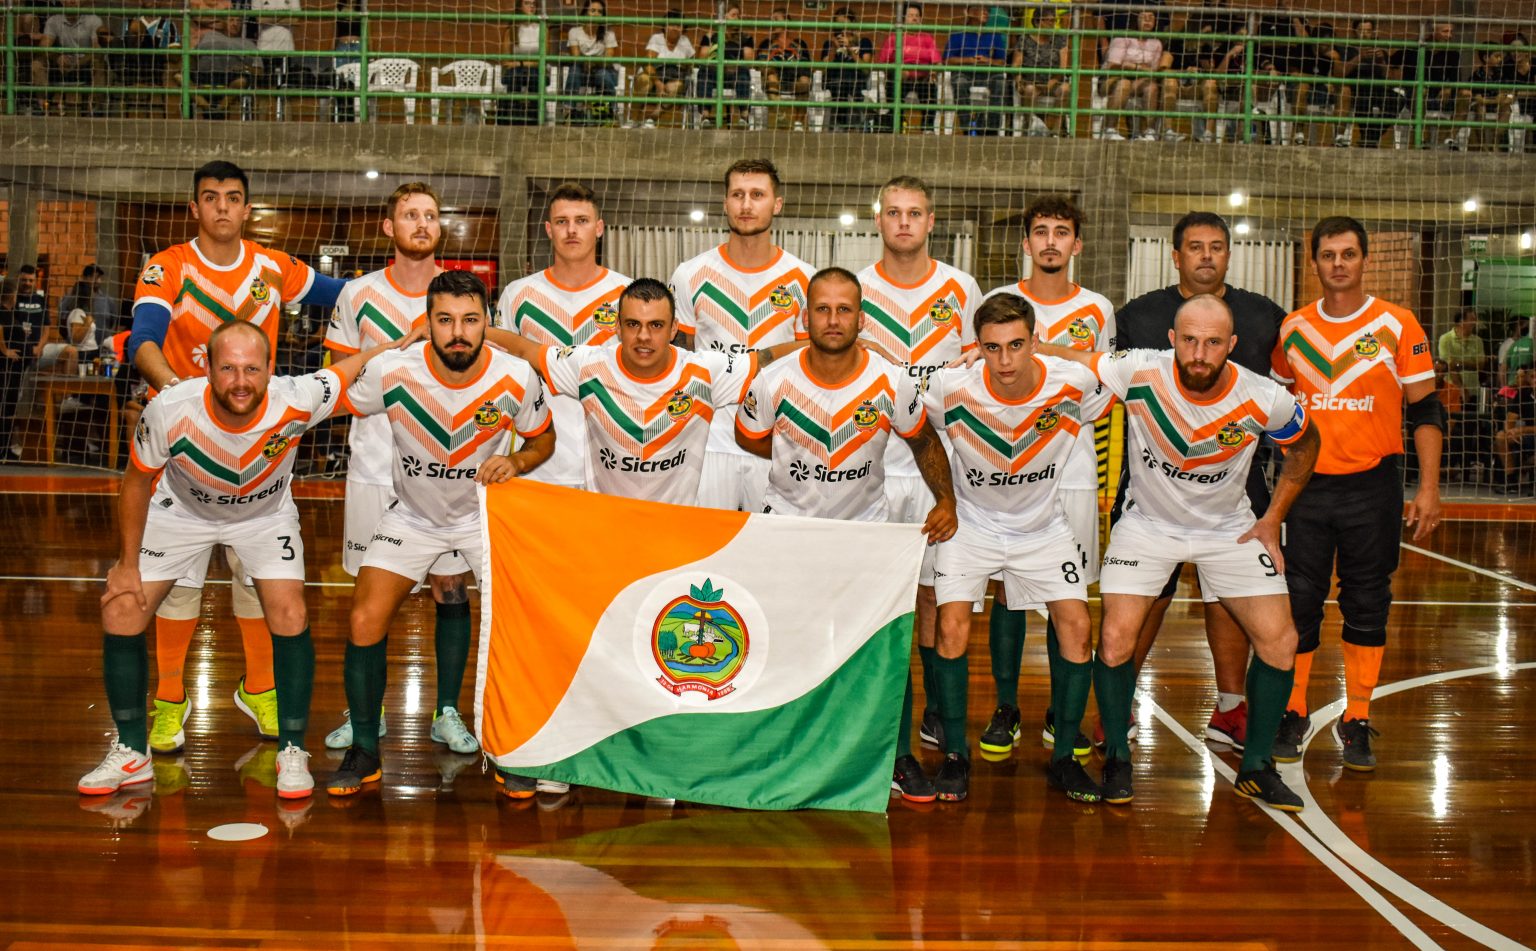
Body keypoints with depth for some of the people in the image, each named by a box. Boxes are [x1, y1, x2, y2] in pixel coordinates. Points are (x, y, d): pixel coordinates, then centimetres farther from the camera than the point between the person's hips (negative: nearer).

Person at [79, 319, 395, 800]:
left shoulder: (296, 401, -36)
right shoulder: (169, 411, -34)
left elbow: (358, 367, -15)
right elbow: (137, 481, -14)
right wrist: (128, 564, -7)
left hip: (266, 514, -1)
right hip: (182, 509, 1)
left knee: (290, 616, -17)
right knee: (119, 613, -5)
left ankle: (292, 753, 1)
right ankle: (132, 755, 12)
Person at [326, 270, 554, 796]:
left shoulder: (517, 378, -20)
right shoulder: (393, 372, -22)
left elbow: (542, 438, -2)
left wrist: (517, 462, -21)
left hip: (489, 511, 0)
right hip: (412, 513, 0)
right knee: (365, 623, -11)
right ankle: (364, 753, 8)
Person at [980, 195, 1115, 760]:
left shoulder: (1098, 311, 8)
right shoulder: (999, 302, 4)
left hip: (1072, 469, 1)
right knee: (1008, 590, 0)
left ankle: (1062, 714, 14)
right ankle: (1005, 709, 11)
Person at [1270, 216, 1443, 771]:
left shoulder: (1397, 326, -3)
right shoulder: (1293, 329, 6)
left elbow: (1425, 412, -1)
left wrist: (1428, 489, -8)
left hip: (1372, 485, -2)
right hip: (1308, 483, 2)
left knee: (1367, 604, 5)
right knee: (1300, 601, 4)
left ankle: (1357, 722, 15)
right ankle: (1293, 715, 16)